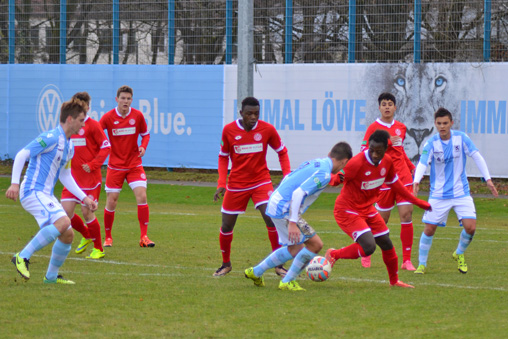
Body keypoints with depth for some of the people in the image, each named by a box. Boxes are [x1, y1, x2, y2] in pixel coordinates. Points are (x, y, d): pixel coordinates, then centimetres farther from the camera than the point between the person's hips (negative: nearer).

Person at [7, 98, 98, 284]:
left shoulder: (69, 146, 17)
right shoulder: (52, 138, -12)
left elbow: (65, 176, 27)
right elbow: (22, 155, -15)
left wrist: (84, 198, 22)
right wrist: (15, 183, -23)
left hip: (45, 195, 10)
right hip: (32, 191, -10)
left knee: (68, 234, 7)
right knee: (63, 221, -28)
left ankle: (51, 276, 21)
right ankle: (23, 257, -23)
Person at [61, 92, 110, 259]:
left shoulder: (92, 125, -8)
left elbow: (106, 147, -10)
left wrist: (92, 165, -17)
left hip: (91, 177, -6)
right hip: (74, 177, 6)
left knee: (87, 212, -6)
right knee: (65, 211, -1)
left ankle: (98, 249, 11)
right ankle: (87, 235, 26)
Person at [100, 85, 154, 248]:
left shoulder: (138, 116, -2)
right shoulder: (108, 117, -7)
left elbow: (145, 134, 11)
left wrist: (143, 147, -9)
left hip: (134, 164, 1)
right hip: (115, 166, -1)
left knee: (141, 196, -14)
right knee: (111, 202, -1)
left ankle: (144, 237, -9)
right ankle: (108, 237, 18)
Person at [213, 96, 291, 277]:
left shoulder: (267, 129, -8)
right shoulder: (229, 130, -7)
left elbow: (282, 152, 5)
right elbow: (223, 157, 6)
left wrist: (287, 176, -6)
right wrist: (221, 184, -3)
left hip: (261, 182, -1)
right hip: (236, 185, 1)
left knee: (271, 218, -19)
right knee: (227, 225, 4)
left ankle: (278, 264, -6)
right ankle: (226, 264, 29)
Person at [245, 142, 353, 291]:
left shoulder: (313, 163, 12)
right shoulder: (324, 174, -16)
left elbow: (287, 179, 21)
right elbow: (298, 193, -25)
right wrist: (293, 223, -26)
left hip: (274, 205, 10)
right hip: (284, 210, -10)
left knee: (295, 249, 21)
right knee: (315, 244, -6)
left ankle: (255, 272, 31)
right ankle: (287, 282, 2)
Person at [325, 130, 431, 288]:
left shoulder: (387, 162, -4)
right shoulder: (357, 163, -26)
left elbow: (395, 184, 14)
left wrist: (417, 202, 19)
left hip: (367, 209, 8)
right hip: (348, 211, -7)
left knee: (386, 244, 11)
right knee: (368, 247, -22)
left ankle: (394, 281, 32)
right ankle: (333, 254, 1)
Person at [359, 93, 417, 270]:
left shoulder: (401, 127, 13)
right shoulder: (374, 128, -3)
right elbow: (365, 152, -10)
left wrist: (412, 167, 21)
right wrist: (386, 143, -18)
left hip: (403, 176, 4)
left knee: (407, 214, -6)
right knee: (382, 219, 1)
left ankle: (407, 260, -2)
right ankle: (366, 254, 24)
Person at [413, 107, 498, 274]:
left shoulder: (461, 138, -6)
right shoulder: (431, 143, -10)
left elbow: (477, 156, -4)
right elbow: (422, 163, -21)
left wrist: (488, 179, -11)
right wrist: (416, 181, -41)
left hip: (461, 192, 1)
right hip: (438, 195, -1)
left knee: (470, 227, -11)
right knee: (429, 229, -3)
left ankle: (459, 254, 18)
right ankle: (422, 264, 15)